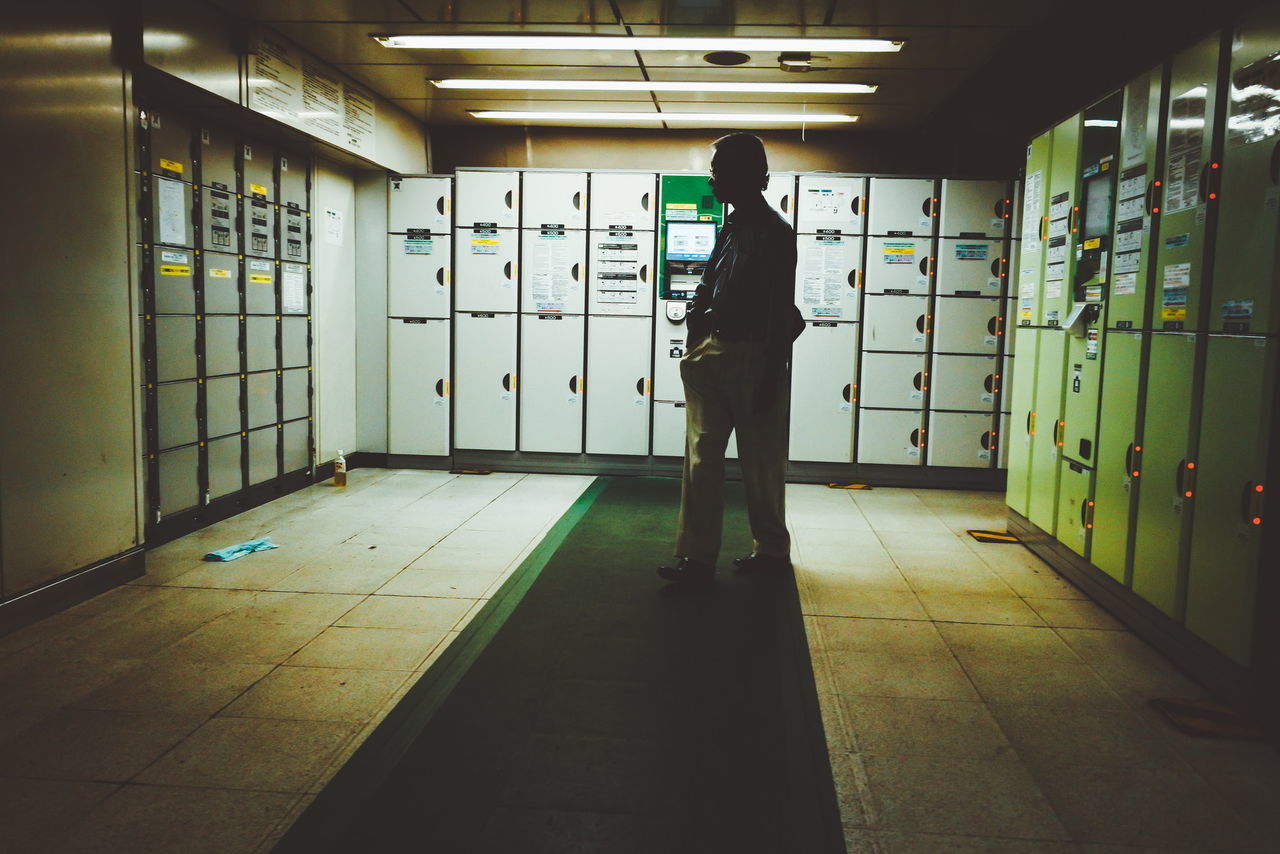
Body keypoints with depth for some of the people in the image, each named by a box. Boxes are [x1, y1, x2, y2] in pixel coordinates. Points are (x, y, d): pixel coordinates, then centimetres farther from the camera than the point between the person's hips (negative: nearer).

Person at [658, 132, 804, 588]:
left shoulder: (774, 230, -9)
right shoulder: (731, 227, 14)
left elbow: (782, 310, -13)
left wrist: (771, 375, -16)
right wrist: (696, 338, 10)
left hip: (754, 356, -8)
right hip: (713, 353, 8)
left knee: (762, 459, 6)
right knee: (702, 454, 3)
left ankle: (772, 548, 23)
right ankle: (698, 556, 7)